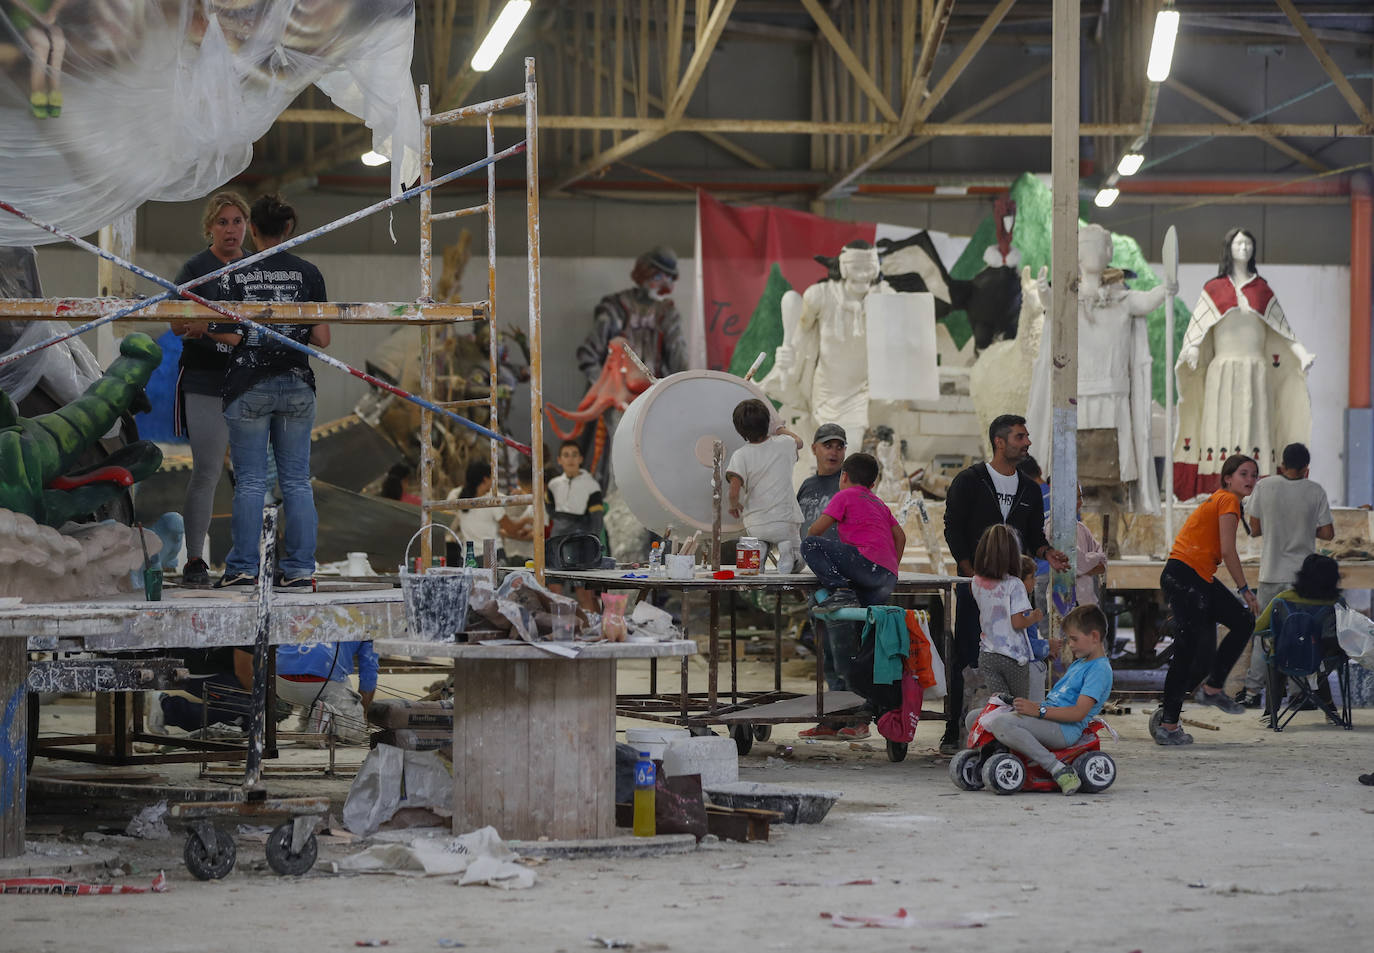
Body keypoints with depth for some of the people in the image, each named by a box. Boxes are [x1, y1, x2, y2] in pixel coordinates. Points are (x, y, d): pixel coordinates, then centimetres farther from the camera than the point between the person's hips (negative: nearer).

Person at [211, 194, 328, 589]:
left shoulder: (235, 274, -4)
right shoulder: (308, 273, 0)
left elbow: (230, 337, -9)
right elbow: (322, 339, -2)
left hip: (248, 387, -2)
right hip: (297, 385, 2)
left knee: (250, 481, 3)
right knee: (297, 480, 6)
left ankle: (243, 568, 3)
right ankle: (299, 569, 4)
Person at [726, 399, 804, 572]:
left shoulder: (740, 455, -9)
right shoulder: (783, 444, 0)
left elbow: (734, 491, -17)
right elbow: (798, 441, 26)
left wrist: (733, 505, 5)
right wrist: (779, 428, 44)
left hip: (756, 526, 0)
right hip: (786, 522, 0)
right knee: (797, 564, 21)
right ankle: (787, 549, -11)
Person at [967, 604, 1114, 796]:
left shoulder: (1100, 669, -9)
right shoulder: (1079, 664, 23)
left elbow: (1079, 713, -20)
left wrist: (1039, 711, -25)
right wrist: (1033, 704, 14)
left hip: (1064, 730, -10)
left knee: (999, 722, -36)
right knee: (974, 718, 8)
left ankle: (1060, 771, -29)